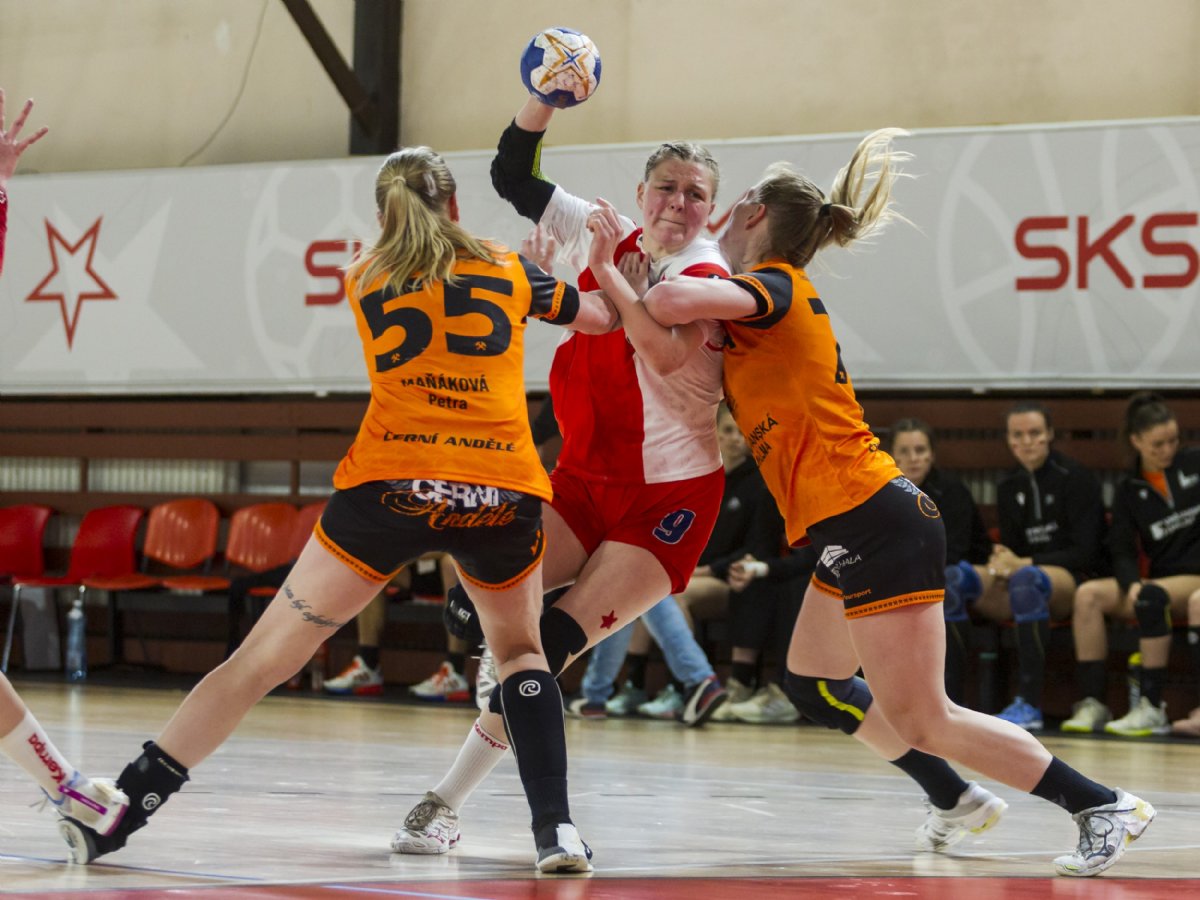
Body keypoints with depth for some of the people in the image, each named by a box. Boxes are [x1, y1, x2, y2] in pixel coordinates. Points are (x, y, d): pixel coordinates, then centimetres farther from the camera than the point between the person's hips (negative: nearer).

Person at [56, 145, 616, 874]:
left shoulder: (365, 277, 16)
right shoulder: (509, 270, 17)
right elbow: (605, 317, 33)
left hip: (391, 486, -1)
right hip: (503, 492, 1)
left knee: (264, 655, 3)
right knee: (520, 650, 25)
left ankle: (116, 812, 0)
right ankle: (557, 828, 7)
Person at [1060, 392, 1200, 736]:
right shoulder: (1128, 490, 8)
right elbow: (1122, 552, 4)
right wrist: (1131, 584, -19)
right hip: (1159, 580, 4)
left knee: (1152, 596, -35)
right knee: (1088, 595, -20)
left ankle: (1152, 708, -32)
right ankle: (1092, 703, -22)